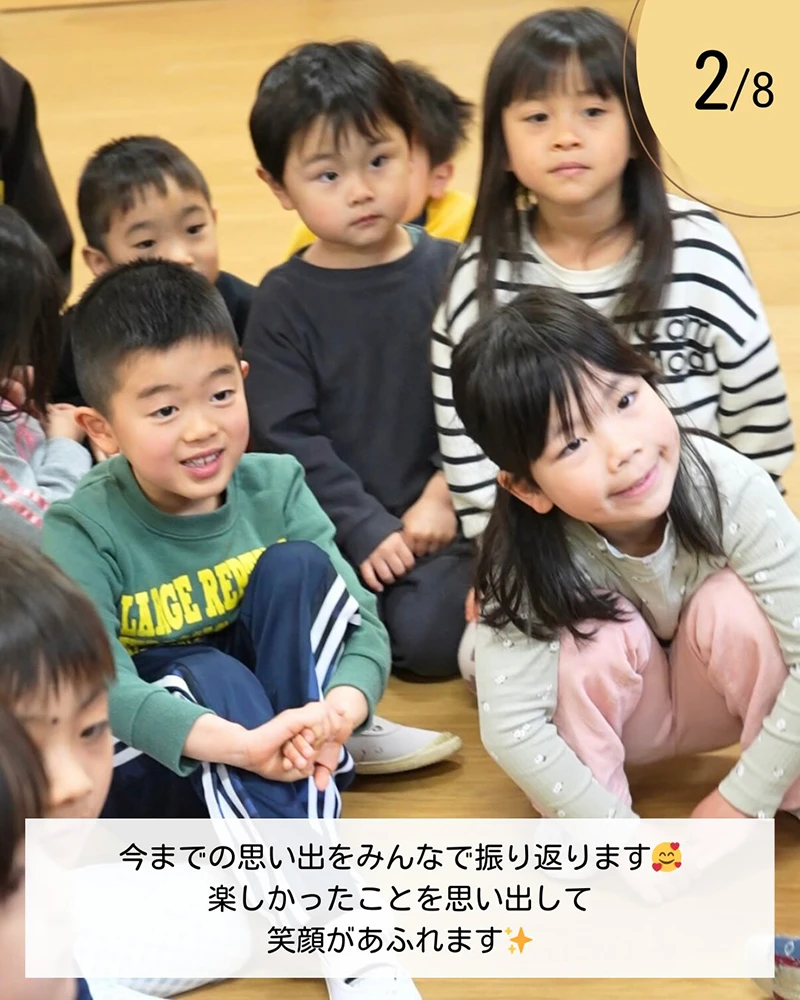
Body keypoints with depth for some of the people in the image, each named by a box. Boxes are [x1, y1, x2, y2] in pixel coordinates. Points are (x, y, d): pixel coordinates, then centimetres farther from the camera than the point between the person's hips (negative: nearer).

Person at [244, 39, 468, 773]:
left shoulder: (451, 271, -1)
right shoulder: (283, 301, -2)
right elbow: (289, 437, -6)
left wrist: (445, 496, -15)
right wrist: (368, 532, -13)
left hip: (439, 512, 0)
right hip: (335, 524, 0)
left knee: (428, 636, -22)